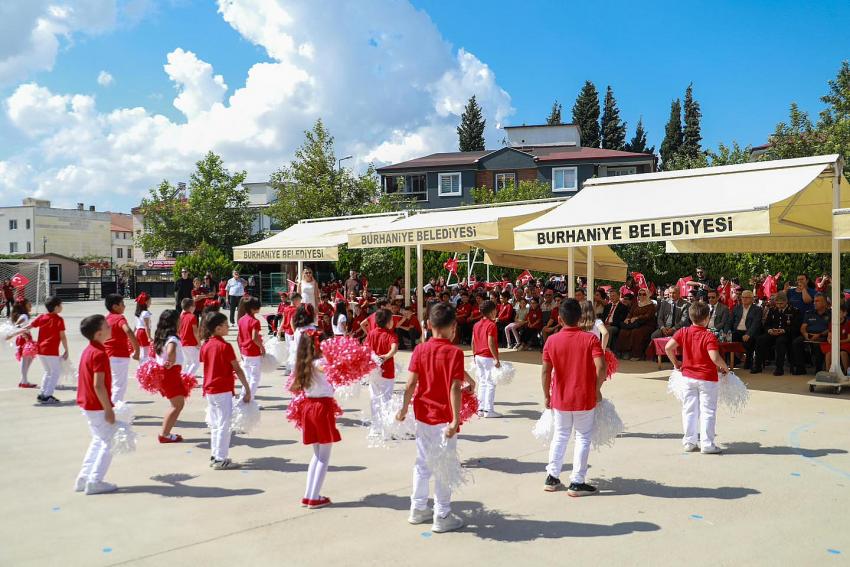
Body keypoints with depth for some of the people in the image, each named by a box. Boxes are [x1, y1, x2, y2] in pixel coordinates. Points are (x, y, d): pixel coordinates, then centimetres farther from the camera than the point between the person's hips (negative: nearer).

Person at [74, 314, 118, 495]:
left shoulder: (88, 350, 10)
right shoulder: (99, 354, -20)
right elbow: (99, 385, -25)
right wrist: (109, 409, -20)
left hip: (87, 404, 10)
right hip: (97, 406, -10)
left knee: (99, 440, 21)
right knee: (109, 442, 0)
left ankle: (83, 478, 23)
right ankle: (94, 482, 3)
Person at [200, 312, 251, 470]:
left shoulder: (205, 346, 7)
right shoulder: (225, 346, -13)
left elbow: (206, 367, 12)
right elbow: (238, 370, -13)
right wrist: (247, 390, -9)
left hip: (209, 390, 7)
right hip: (223, 390, -7)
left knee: (214, 425, 15)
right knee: (223, 425, -1)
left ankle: (214, 456, 22)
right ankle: (221, 460, 1)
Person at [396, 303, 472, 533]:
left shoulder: (420, 350, -2)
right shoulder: (454, 352, -14)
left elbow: (411, 383, -3)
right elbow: (454, 388, -19)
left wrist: (404, 408, 8)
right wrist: (455, 419, -20)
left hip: (422, 416, 5)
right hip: (443, 418, -5)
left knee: (422, 464, 18)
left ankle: (418, 509, 29)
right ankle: (442, 517, 13)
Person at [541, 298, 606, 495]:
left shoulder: (552, 341, -4)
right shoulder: (590, 339, -9)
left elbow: (546, 371, -5)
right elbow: (601, 367, -18)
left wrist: (547, 395, 6)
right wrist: (597, 390, -4)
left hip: (560, 399, 2)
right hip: (584, 398, -2)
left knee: (560, 436, 18)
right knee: (583, 438, 9)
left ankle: (552, 478, 22)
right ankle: (577, 483, 9)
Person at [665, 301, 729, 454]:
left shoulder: (683, 332, -3)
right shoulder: (709, 336, -16)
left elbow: (668, 347, -9)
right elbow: (715, 357, -26)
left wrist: (676, 363, 6)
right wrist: (724, 367, -6)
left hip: (688, 377, 4)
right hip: (707, 378, -4)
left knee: (689, 410, 12)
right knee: (707, 412, 5)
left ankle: (689, 442, 18)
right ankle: (707, 444, 8)